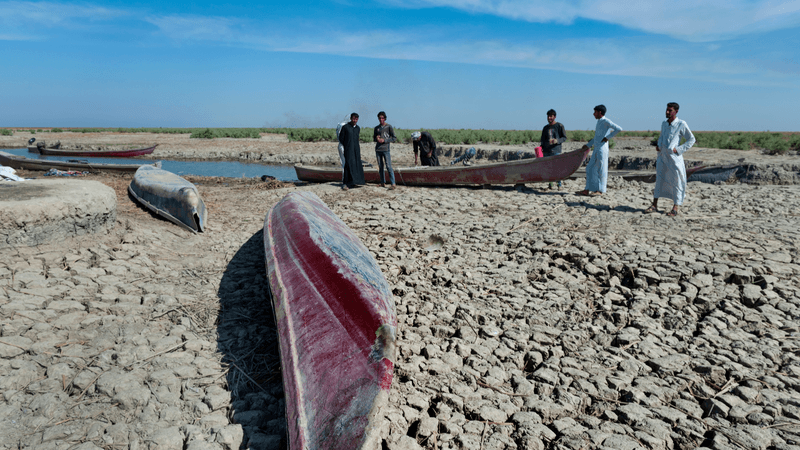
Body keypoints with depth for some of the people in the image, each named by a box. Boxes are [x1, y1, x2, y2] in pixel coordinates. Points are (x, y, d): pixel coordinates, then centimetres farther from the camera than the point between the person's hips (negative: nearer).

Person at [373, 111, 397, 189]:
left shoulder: (389, 127, 1)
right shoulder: (376, 128, 14)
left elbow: (394, 139, -2)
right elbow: (374, 138, 23)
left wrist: (384, 140, -12)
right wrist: (376, 138, -1)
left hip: (386, 150, -5)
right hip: (378, 150, 5)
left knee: (388, 167, -12)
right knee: (380, 167, 7)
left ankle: (393, 184, -14)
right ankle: (383, 183, 14)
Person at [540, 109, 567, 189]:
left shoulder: (559, 126, 2)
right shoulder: (545, 128, 16)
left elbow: (564, 138, 1)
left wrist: (557, 140, -18)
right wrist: (541, 147, 5)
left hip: (556, 150, -4)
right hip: (546, 151, 4)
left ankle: (559, 184, 3)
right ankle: (550, 184, 11)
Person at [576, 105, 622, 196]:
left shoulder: (606, 121, -9)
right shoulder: (599, 122, 18)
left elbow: (619, 129, -20)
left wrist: (607, 137, -16)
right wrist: (588, 145, 25)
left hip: (602, 149, -9)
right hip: (596, 149, 9)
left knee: (601, 169, -5)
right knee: (590, 169, 7)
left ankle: (600, 190, 1)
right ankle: (587, 190, 9)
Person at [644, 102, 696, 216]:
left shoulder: (681, 124, -6)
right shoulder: (664, 124, 10)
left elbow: (691, 139, -1)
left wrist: (679, 149, -10)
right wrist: (658, 145, 9)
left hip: (674, 157, -6)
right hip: (662, 156, 6)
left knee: (676, 182, 0)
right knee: (659, 180, 7)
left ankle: (675, 208, 6)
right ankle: (654, 205, 13)